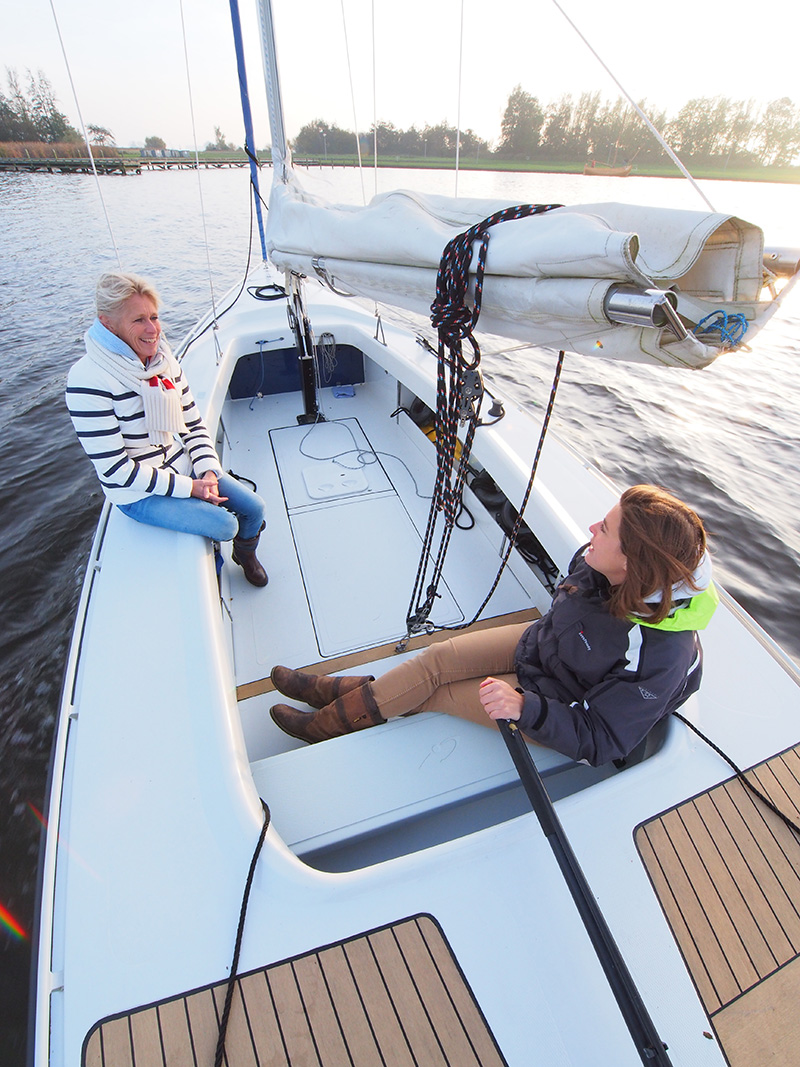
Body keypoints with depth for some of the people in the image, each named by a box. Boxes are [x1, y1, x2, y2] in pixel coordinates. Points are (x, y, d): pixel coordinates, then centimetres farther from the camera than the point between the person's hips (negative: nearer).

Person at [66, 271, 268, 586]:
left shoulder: (163, 359, -1)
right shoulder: (88, 381, -23)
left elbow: (193, 424, 5)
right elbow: (116, 469, -23)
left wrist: (207, 472, -11)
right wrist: (189, 488, -22)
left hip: (184, 465, 7)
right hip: (139, 492, -6)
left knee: (254, 508, 1)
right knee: (225, 524, -20)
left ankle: (245, 554, 33)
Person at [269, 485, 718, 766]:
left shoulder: (658, 657, -39)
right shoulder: (604, 564, -22)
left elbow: (601, 741, -29)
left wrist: (525, 707, -41)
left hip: (560, 702, -5)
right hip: (543, 643, 6)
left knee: (433, 692, -4)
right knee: (436, 660, -2)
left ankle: (339, 718, 19)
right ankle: (352, 695, 20)